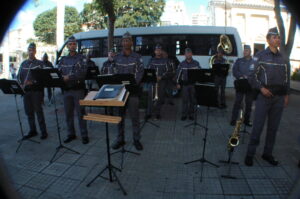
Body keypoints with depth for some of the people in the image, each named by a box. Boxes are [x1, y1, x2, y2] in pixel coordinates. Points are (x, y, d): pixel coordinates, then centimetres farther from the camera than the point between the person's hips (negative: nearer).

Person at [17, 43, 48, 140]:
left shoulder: (40, 63, 1)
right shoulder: (23, 63, 15)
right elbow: (19, 76, 16)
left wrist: (33, 82, -20)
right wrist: (21, 84, -2)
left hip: (36, 90, -5)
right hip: (25, 91, 5)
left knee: (38, 111, -4)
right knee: (28, 111, 9)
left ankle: (43, 131, 5)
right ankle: (32, 130, 21)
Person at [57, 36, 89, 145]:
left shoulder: (81, 58, 1)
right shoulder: (63, 59, 15)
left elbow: (82, 73, -12)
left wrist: (69, 77, -20)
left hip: (78, 89, -4)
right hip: (66, 89, 5)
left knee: (80, 113, -2)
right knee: (68, 114, 10)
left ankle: (84, 135, 8)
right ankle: (71, 134, 23)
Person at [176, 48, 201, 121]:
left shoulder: (196, 63, 3)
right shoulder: (182, 64, 3)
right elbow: (178, 74, 5)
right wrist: (178, 83, 0)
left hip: (194, 84, 1)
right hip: (185, 84, -1)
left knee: (192, 100, 5)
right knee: (185, 100, 0)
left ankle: (191, 114, 16)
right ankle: (184, 114, 7)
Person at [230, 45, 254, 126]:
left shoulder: (254, 62, 6)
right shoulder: (239, 61, 10)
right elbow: (234, 71, 0)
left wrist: (247, 77, -17)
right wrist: (241, 76, -14)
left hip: (250, 85, 1)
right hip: (240, 85, 0)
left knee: (249, 103, 6)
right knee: (237, 102, -3)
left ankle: (247, 120, 17)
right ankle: (233, 120, 2)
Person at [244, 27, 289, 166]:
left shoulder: (283, 57, 13)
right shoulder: (260, 56, -1)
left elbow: (286, 77, 18)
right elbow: (253, 76, -2)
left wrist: (286, 94, 13)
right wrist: (261, 88, -15)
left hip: (279, 97, 5)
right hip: (264, 96, -5)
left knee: (273, 127, 9)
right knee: (258, 126, -4)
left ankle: (268, 153, 22)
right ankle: (250, 154, 7)